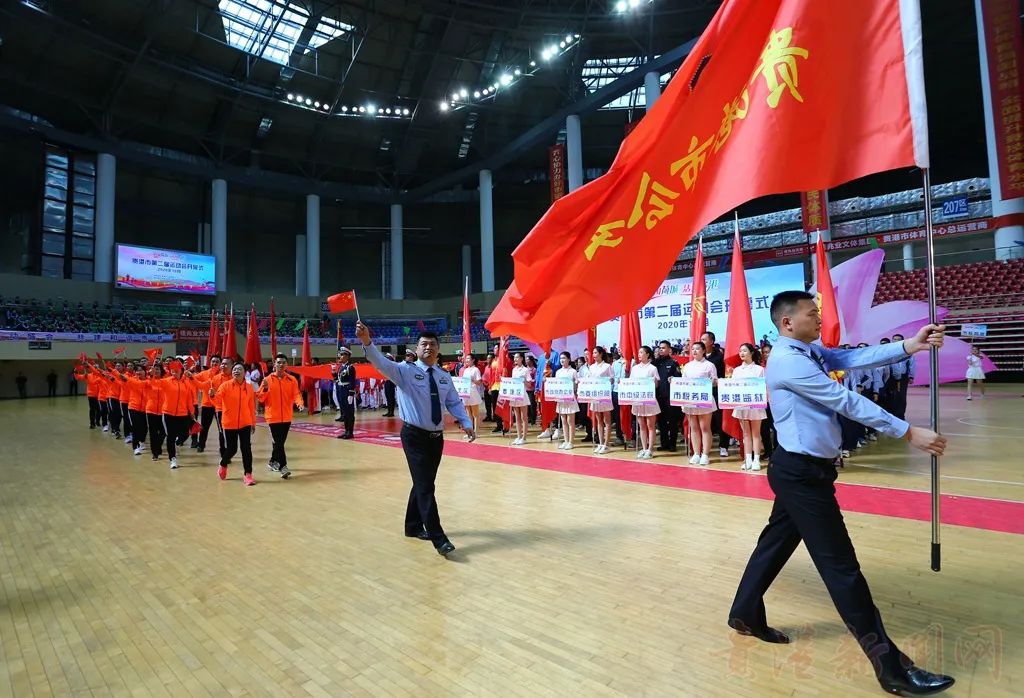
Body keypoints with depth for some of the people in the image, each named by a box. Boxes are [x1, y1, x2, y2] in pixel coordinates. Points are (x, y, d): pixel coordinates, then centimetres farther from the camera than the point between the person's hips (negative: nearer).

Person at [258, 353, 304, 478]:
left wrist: (299, 403, -25)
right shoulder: (268, 379, -3)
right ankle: (283, 467, -7)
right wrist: (265, 389, -20)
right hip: (273, 416, -3)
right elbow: (260, 398, -2)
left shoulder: (292, 380, 2)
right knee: (278, 442, -8)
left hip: (286, 416, 3)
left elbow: (296, 394, -5)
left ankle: (273, 462, 34)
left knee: (280, 441, 15)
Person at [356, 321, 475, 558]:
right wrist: (366, 341, -41)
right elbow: (382, 363, -24)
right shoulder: (405, 370, -8)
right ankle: (439, 539, -2)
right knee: (425, 486, -7)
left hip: (437, 437, 6)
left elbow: (454, 403, 11)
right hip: (415, 437, -6)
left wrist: (466, 424, -3)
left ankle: (414, 526, 36)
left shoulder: (444, 377, 8)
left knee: (424, 484, 17)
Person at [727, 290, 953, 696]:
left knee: (778, 541, 19)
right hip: (802, 473, -10)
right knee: (840, 564, -1)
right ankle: (890, 665, 11)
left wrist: (910, 346, -11)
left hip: (800, 469, 10)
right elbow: (846, 401, -21)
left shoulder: (810, 352, 11)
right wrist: (908, 433, -17)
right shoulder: (789, 361, -20)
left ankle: (746, 614, 35)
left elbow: (855, 358, -1)